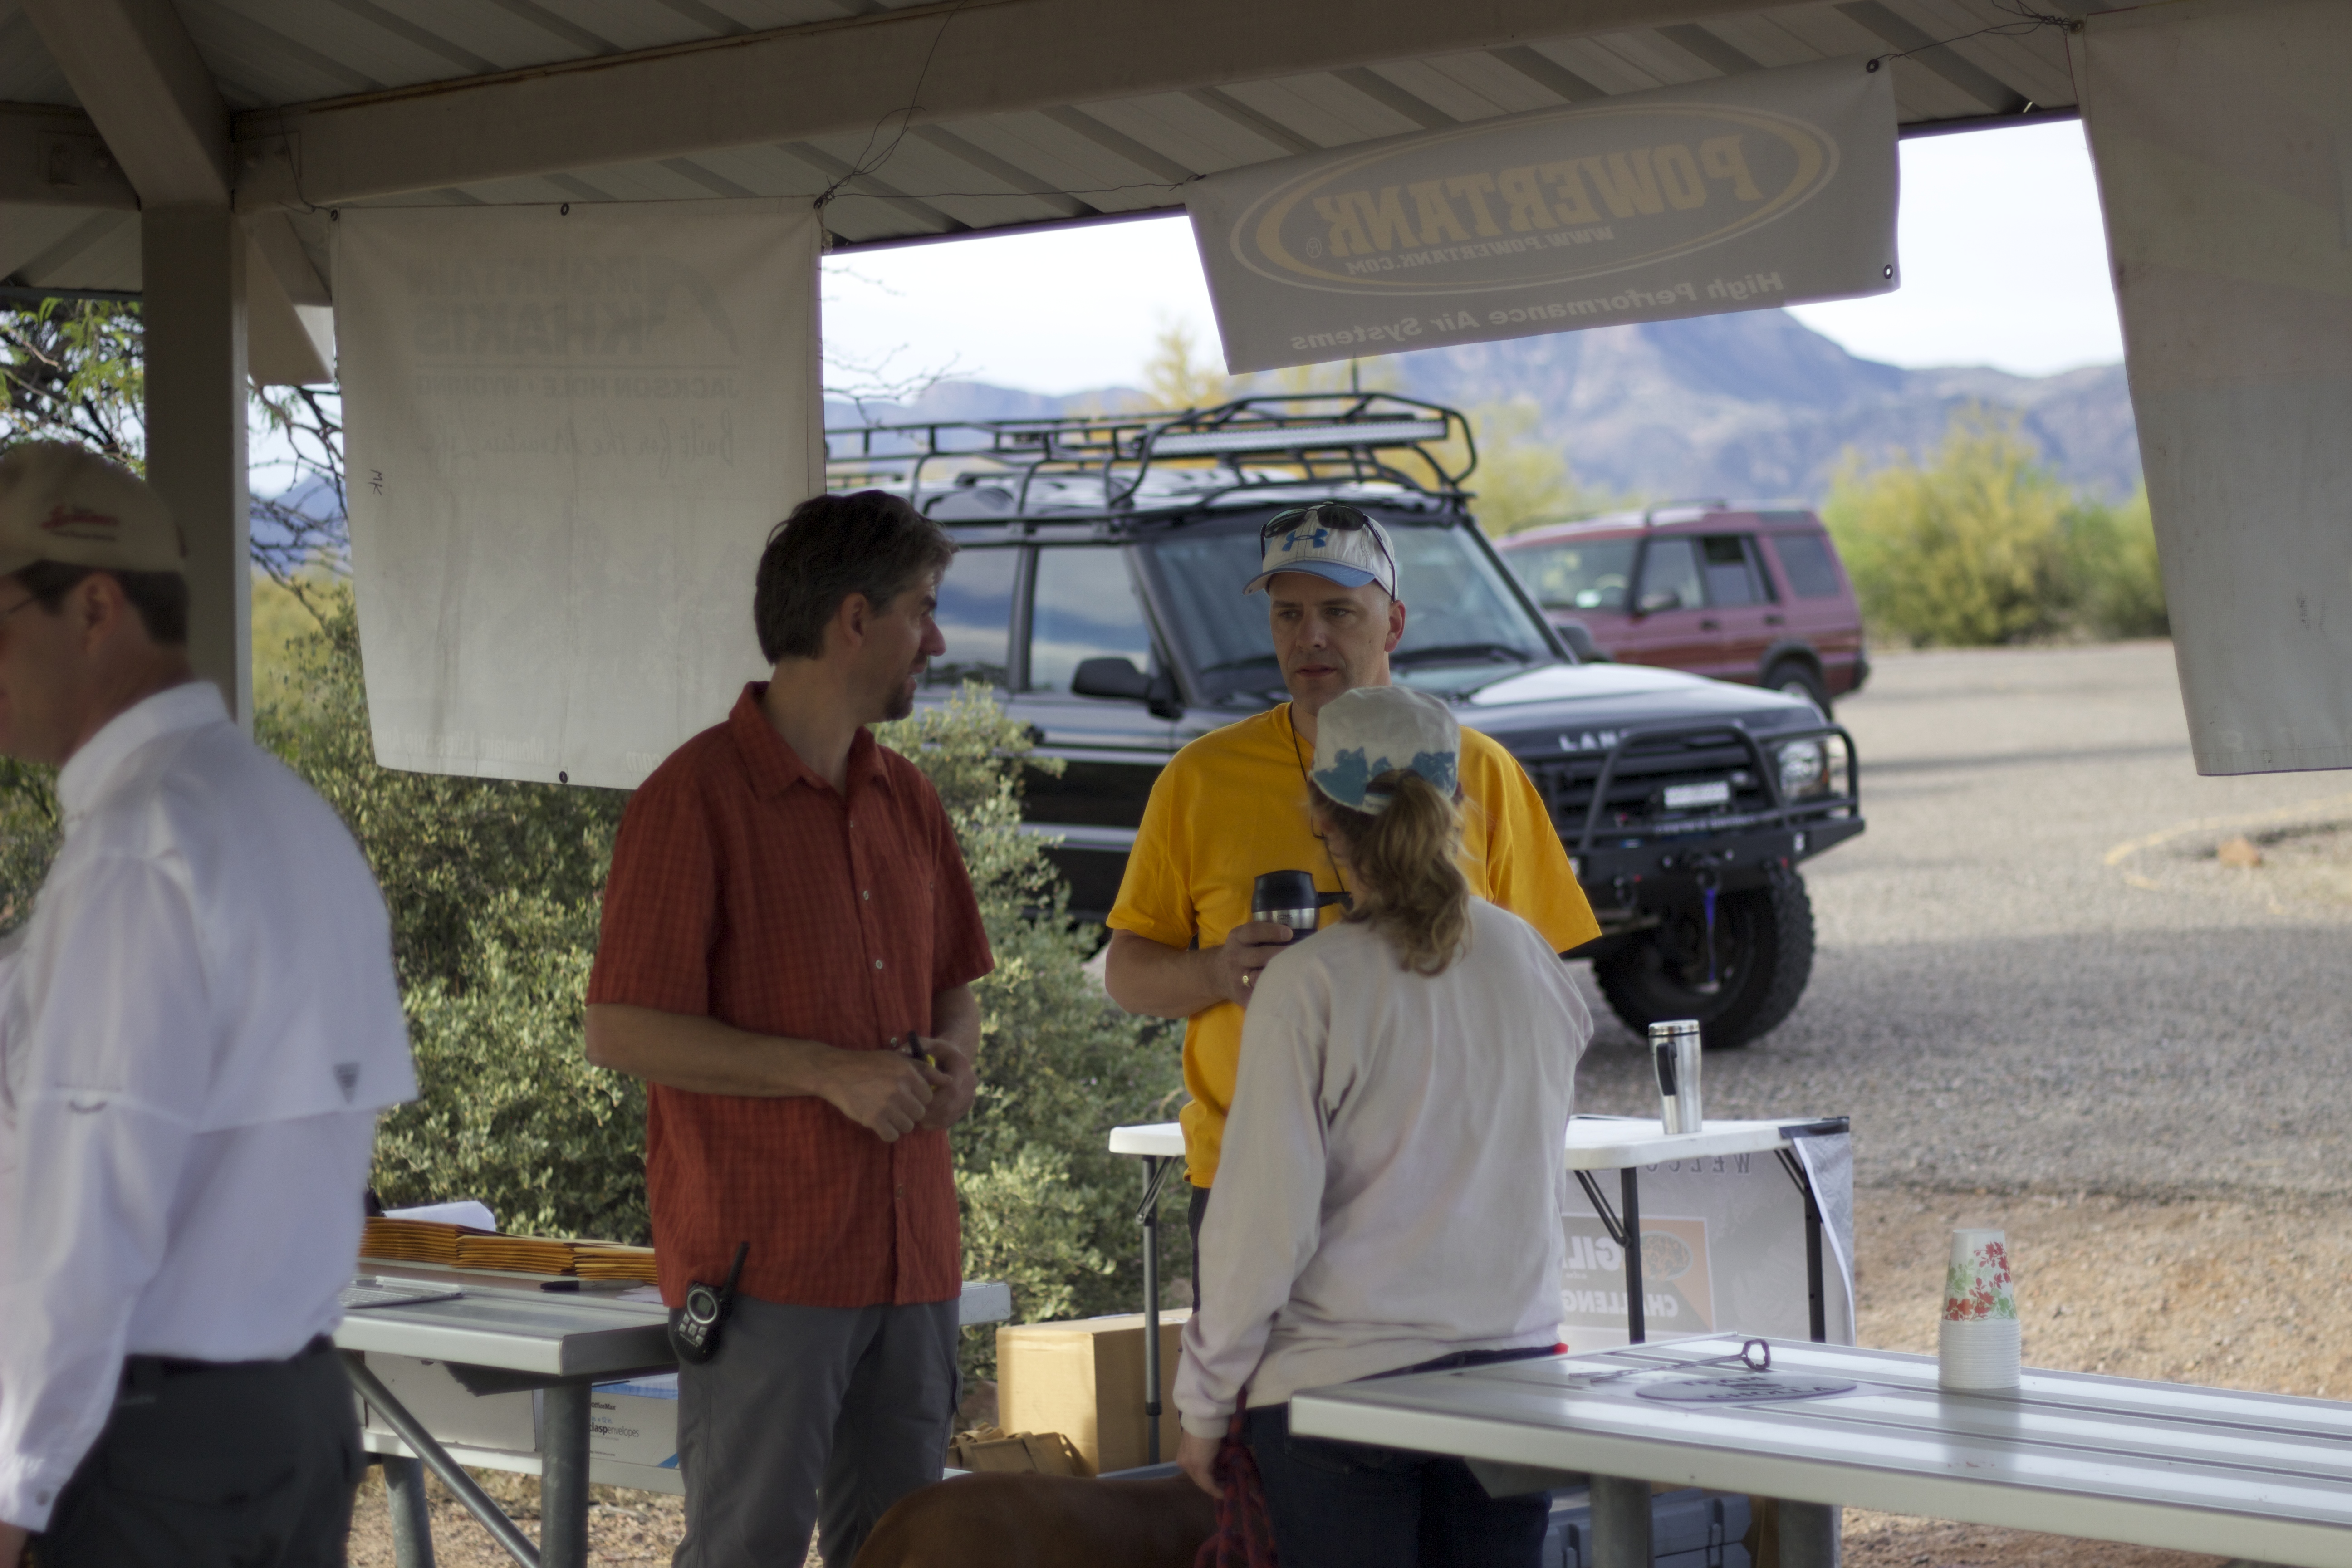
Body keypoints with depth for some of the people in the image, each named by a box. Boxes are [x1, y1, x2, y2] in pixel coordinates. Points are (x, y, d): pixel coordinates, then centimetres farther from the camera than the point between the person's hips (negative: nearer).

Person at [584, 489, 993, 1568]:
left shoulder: (906, 800, 16)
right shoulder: (696, 798, -8)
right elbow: (620, 1030, -12)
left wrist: (952, 1061, 3)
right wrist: (830, 1072, -16)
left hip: (911, 1255, 7)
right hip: (765, 1263, -7)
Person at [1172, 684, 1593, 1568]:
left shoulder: (1311, 986, -11)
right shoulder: (1529, 960, 3)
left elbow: (1265, 1222, -10)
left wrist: (1204, 1403, -1)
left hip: (1344, 1381, -4)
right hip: (1515, 1362, 4)